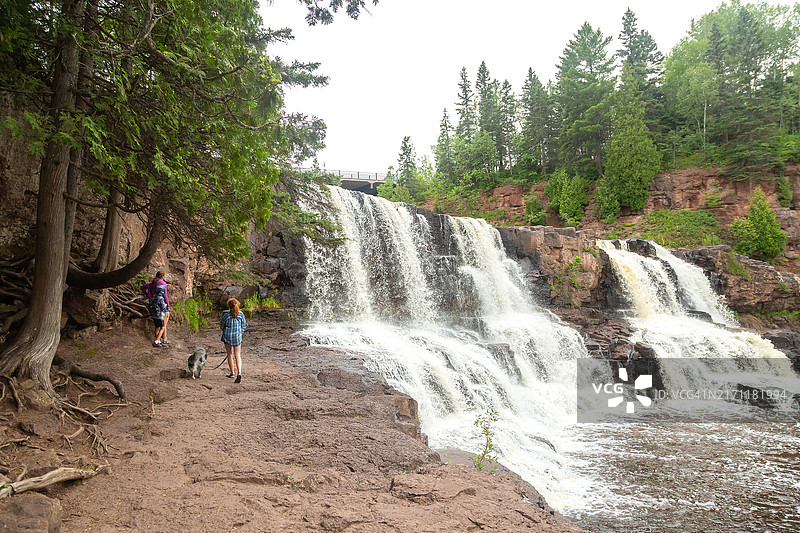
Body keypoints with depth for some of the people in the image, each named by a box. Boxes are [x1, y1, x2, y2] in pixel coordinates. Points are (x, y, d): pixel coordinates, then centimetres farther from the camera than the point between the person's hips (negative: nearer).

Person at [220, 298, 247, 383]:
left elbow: (222, 326, -2)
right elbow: (244, 326, 3)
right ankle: (239, 372, -12)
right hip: (237, 337, 1)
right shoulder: (241, 314, -7)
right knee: (237, 355, 8)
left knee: (230, 355, 15)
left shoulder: (226, 314, -13)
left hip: (227, 337, -1)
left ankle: (232, 373, 27)